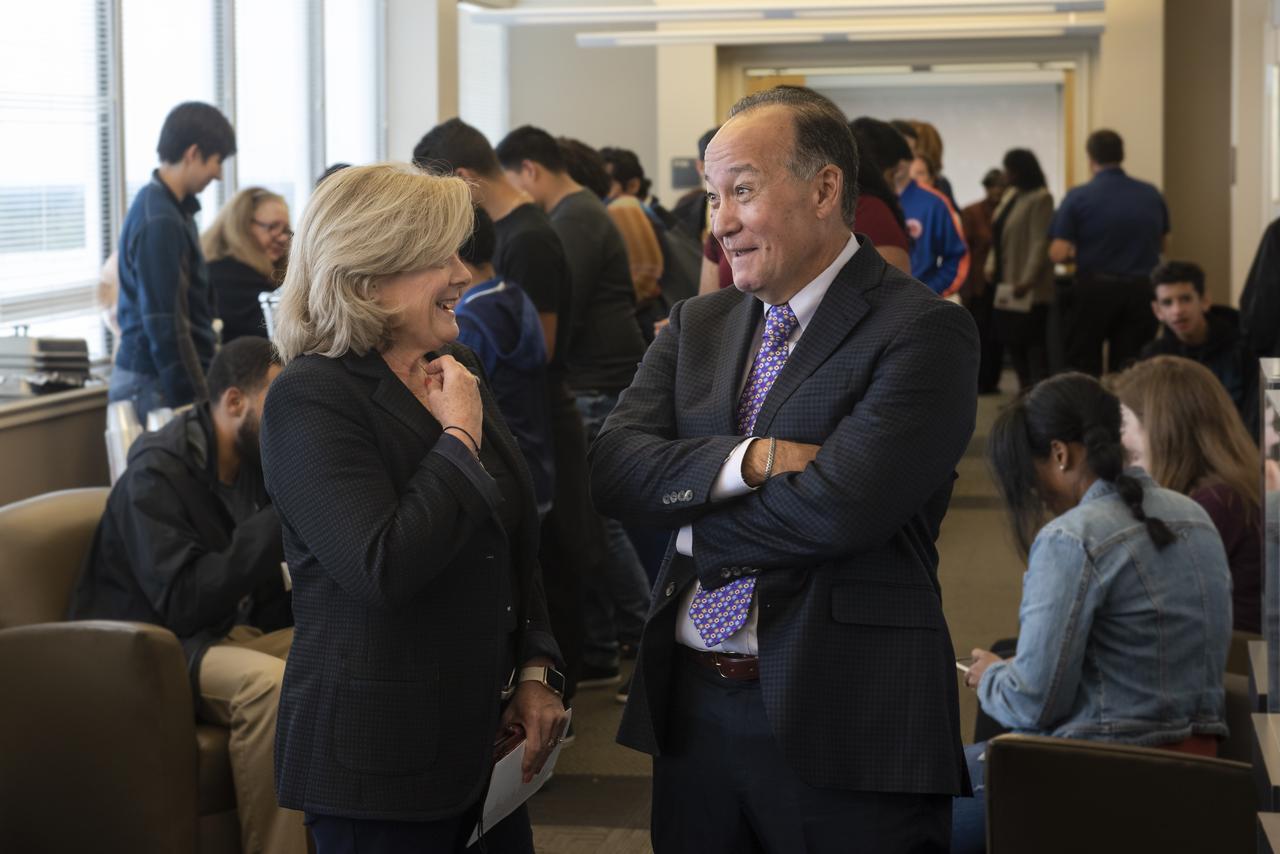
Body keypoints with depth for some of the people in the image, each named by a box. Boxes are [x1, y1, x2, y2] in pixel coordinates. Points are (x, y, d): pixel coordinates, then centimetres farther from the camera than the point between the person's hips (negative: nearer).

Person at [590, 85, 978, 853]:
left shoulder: (923, 330, -9)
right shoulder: (697, 327, 12)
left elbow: (837, 508, -20)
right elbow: (614, 467, -1)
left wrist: (693, 525, -5)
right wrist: (745, 461, -17)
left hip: (843, 726, -5)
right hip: (692, 712, 6)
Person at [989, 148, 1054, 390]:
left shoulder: (1040, 198, -13)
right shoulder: (1010, 195, 14)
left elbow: (1040, 242, -19)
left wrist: (1028, 279, -24)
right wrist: (991, 266, 8)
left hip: (1029, 288, -9)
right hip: (1005, 281, 9)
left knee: (1033, 343, -5)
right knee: (1011, 338, 10)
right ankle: (1025, 390, 18)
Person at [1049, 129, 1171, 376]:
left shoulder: (1077, 197, -9)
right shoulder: (1152, 195, 3)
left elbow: (1058, 254, -12)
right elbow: (1160, 244, 16)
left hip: (1094, 290, -3)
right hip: (1142, 288, 3)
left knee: (1083, 365, 8)